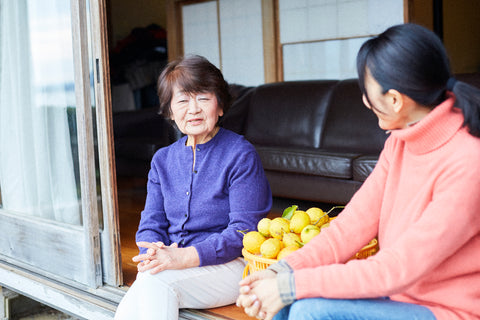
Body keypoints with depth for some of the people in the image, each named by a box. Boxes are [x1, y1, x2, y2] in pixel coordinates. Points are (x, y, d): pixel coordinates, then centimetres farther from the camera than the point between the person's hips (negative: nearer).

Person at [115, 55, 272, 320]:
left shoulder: (241, 154, -6)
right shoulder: (163, 160, 13)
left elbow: (243, 231, -12)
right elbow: (151, 223, 10)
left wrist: (185, 257, -23)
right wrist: (153, 255, -15)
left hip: (230, 265, -4)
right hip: (175, 263, 4)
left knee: (154, 281, -30)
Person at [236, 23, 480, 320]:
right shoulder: (400, 141, 3)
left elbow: (399, 269, -25)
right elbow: (354, 223, -3)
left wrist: (293, 284, -24)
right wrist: (282, 271, -16)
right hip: (398, 290, 7)